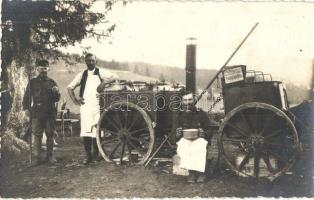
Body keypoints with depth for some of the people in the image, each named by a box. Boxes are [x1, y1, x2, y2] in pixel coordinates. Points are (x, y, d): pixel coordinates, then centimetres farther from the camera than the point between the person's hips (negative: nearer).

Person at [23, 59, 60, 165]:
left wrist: (56, 92, -12)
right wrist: (26, 108, -2)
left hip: (50, 113, 1)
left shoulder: (52, 82, 11)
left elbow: (57, 99, 8)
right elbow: (27, 96, 9)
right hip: (37, 113, -1)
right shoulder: (32, 82, 9)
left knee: (50, 135, 6)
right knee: (37, 135, -1)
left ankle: (50, 156, 16)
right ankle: (37, 157, 5)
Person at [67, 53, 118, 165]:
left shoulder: (100, 72, 6)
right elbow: (70, 87, 21)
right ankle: (88, 155, 9)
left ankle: (95, 154, 12)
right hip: (85, 105, 3)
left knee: (96, 130, -3)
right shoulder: (82, 75, 15)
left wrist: (103, 82, -12)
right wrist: (74, 99, 9)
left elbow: (115, 77, -2)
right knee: (85, 130, 0)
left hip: (97, 105, -2)